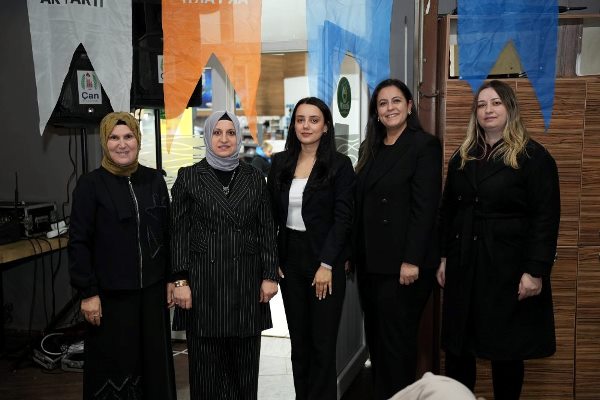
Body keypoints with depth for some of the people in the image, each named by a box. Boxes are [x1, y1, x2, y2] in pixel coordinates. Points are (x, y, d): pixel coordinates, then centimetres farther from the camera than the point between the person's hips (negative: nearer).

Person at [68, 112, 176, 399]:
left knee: (154, 360, 12)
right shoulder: (90, 185, -6)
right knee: (114, 364, 8)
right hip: (110, 294, -3)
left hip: (152, 290, 3)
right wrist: (87, 293, -10)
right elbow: (79, 243, -7)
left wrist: (171, 278, 7)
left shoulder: (154, 180, 4)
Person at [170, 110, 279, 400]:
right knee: (206, 364, 6)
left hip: (246, 281, 2)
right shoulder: (188, 177, 2)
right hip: (203, 281, -2)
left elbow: (266, 230, 7)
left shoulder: (254, 178, 8)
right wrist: (180, 280, -7)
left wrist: (270, 275, 1)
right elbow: (179, 233, 0)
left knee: (245, 362, 9)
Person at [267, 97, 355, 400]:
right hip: (289, 259, 4)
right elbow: (271, 215, 9)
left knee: (323, 343, 2)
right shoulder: (280, 163, 7)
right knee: (298, 340, 13)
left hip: (325, 262, -4)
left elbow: (342, 218, -9)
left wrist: (326, 265, -15)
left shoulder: (339, 164, -5)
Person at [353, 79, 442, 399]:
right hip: (369, 261, 7)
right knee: (375, 338, 13)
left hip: (402, 262, -7)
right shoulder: (370, 148, 13)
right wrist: (352, 253, 9)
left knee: (397, 340, 2)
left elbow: (425, 207, -14)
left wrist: (412, 261, -19)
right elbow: (359, 206, 13)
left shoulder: (424, 145, -7)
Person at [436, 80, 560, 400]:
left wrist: (536, 271, -16)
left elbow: (546, 218, -11)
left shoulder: (533, 157, -5)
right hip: (464, 265, 5)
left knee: (506, 350, 7)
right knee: (456, 346, 8)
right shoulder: (462, 157, 11)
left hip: (508, 266, -5)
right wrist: (444, 257, 9)